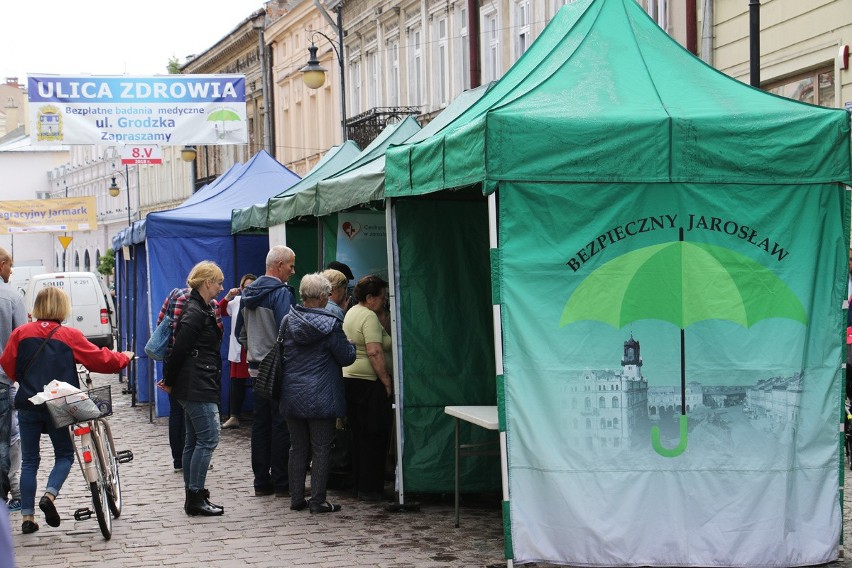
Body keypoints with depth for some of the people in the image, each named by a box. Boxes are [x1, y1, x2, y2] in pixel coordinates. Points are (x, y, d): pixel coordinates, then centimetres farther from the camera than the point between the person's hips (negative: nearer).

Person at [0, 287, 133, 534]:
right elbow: (101, 359, -4)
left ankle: (27, 517, 8)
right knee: (64, 455, 14)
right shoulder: (70, 336, -8)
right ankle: (49, 495, -11)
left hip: (28, 405, 2)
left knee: (29, 461, 10)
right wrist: (124, 357, 15)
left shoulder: (21, 333, -3)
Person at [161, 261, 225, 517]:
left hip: (196, 387, 10)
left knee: (194, 441, 11)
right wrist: (169, 381, -6)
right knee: (208, 438, -9)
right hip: (197, 387, -10)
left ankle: (193, 497, 16)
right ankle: (196, 497, -7)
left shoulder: (203, 309, 17)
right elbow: (178, 349, -17)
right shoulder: (195, 313, -16)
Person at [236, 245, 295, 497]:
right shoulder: (281, 292, -15)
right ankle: (281, 483, 1)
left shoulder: (248, 293, 11)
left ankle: (261, 482, 15)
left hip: (256, 368, 8)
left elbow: (240, 332, 19)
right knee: (281, 425, -2)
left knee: (260, 424, 11)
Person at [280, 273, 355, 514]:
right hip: (321, 398, -5)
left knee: (297, 447, 14)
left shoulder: (288, 322, 2)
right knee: (321, 449, 3)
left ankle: (296, 498, 16)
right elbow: (346, 357, -6)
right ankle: (318, 500, 2)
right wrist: (350, 344, 14)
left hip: (292, 395, 5)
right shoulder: (330, 325, -13)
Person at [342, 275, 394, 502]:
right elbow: (375, 352, -22)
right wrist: (387, 381, -17)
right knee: (374, 437, -4)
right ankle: (370, 489, -3)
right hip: (369, 382, -10)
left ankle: (360, 486, 19)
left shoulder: (352, 313, 17)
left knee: (359, 436, 14)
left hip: (350, 379, 10)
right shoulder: (369, 317, -14)